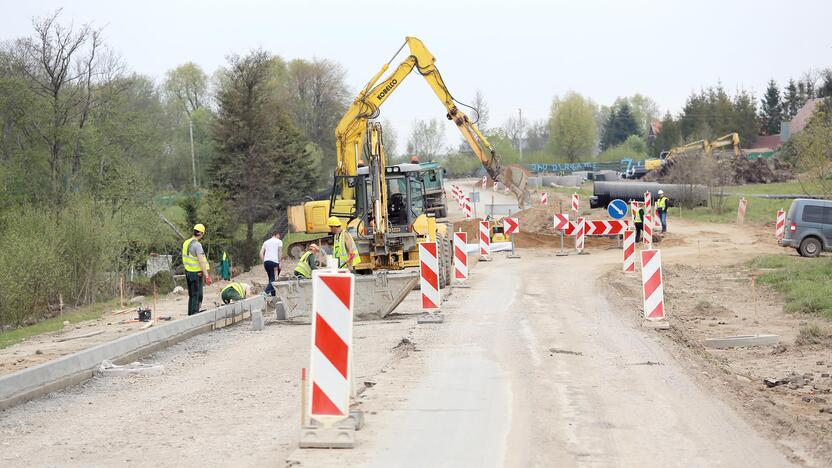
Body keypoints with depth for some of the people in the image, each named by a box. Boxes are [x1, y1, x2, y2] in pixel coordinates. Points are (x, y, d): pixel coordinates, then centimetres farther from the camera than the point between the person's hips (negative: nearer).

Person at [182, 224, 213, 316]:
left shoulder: (186, 243, 7)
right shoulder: (197, 245, -19)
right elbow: (201, 261, -24)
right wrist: (207, 276, -25)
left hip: (187, 271, 8)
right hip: (196, 273, -8)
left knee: (191, 295, 17)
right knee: (197, 295, -2)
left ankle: (190, 313, 22)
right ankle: (194, 313, -1)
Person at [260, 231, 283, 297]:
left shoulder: (266, 242, 21)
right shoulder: (279, 241, 7)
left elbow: (261, 253, 12)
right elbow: (280, 253, -4)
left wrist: (263, 261, 15)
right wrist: (279, 263, -6)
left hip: (266, 261, 6)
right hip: (274, 261, -6)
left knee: (271, 278, 14)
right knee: (273, 279, -8)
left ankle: (273, 293, 13)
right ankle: (266, 291, -27)